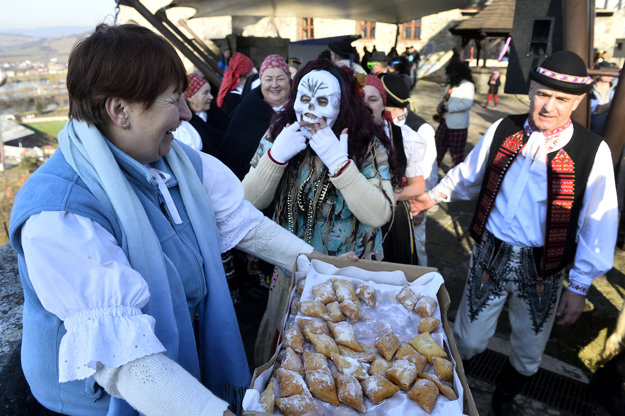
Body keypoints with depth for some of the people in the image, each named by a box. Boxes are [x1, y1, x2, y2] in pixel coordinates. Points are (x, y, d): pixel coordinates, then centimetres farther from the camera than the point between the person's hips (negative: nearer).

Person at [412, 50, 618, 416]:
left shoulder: (593, 151, -9)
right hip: (490, 255, 0)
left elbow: (598, 224, -5)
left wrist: (579, 286, -4)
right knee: (468, 342, 10)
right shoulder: (503, 130, -4)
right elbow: (468, 176, 14)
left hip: (542, 269, 0)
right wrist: (434, 195, 17)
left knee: (528, 353, 21)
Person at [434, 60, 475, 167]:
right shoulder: (450, 85, 15)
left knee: (456, 152, 3)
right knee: (439, 147, 12)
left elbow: (467, 104, -22)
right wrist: (440, 106, 1)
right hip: (444, 122, 8)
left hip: (457, 125, -8)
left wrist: (447, 108, -20)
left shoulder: (468, 85, -10)